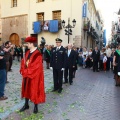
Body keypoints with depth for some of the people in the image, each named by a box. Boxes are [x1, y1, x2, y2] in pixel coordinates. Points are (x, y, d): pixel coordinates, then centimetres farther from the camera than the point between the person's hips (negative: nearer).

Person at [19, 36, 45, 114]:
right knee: (26, 89, 17)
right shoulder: (28, 53, 6)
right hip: (27, 75, 8)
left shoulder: (38, 54, -19)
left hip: (34, 76, -8)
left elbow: (36, 67, -23)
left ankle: (35, 106, 25)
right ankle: (26, 104, 35)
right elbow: (23, 62, 10)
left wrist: (25, 72, -15)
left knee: (34, 90, 6)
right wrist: (23, 71, -6)